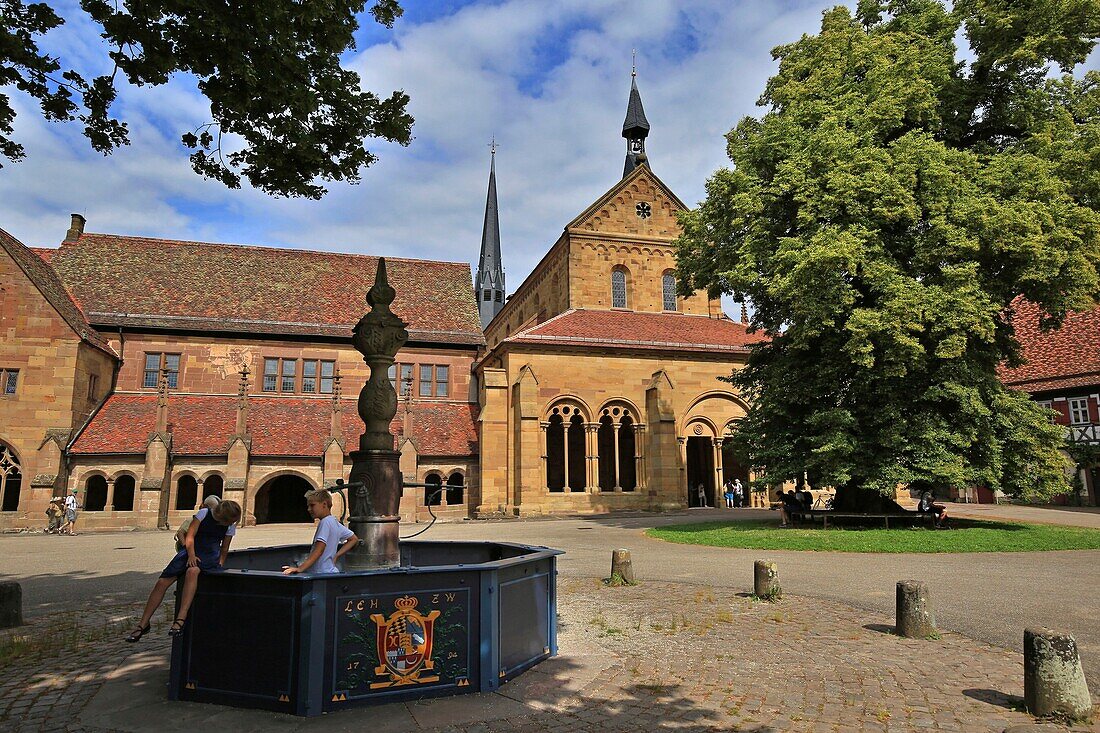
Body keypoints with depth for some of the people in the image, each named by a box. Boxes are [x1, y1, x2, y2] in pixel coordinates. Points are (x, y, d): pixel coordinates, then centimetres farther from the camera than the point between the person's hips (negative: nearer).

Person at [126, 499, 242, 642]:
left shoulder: (230, 526, 6)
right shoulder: (204, 513, -1)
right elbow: (190, 536, -6)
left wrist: (219, 566, 2)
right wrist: (191, 555, -19)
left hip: (211, 556, -1)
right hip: (191, 551, 1)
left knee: (192, 572, -37)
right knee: (162, 583, -15)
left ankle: (181, 619, -45)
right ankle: (143, 624, 0)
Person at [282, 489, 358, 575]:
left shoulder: (325, 522, -10)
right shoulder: (335, 522, 14)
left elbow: (318, 550, -19)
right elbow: (354, 539, 22)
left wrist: (300, 568, -22)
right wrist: (335, 556, 17)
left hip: (324, 572, -9)